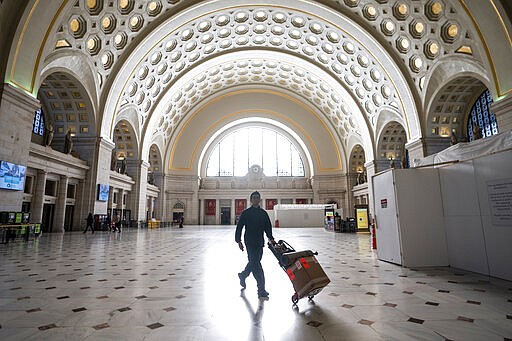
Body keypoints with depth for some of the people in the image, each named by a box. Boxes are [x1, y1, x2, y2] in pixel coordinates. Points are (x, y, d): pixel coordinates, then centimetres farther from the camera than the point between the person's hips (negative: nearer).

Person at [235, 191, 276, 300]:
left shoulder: (263, 213, 9)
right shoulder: (246, 213, -3)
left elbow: (268, 227, 12)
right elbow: (239, 227, -1)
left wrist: (270, 238, -1)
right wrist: (239, 241, -6)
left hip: (260, 242, 5)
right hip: (249, 242, -5)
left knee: (254, 262, 16)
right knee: (256, 264, -7)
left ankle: (242, 276, 44)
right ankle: (261, 291, -1)